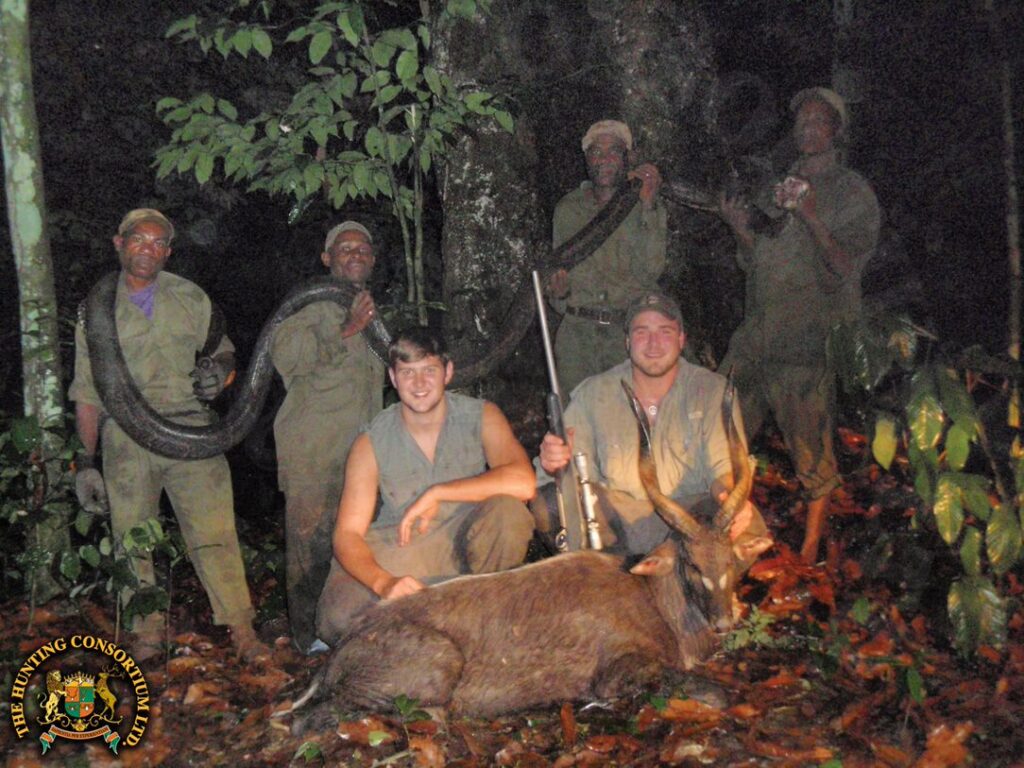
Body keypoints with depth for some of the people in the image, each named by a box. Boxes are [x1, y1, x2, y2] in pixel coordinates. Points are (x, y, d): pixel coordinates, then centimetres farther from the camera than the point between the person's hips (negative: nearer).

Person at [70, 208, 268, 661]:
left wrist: (220, 370, -7)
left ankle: (241, 629, -5)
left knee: (214, 530, -8)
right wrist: (85, 462, 5)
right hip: (125, 436, 1)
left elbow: (223, 350, 18)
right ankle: (148, 631, 13)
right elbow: (86, 394, 10)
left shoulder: (190, 298, 13)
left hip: (189, 429, 0)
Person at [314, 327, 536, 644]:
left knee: (508, 509, -31)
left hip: (465, 548, 1)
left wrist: (436, 493, -27)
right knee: (336, 621, -27)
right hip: (395, 553, 0)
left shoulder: (481, 417, -8)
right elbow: (347, 534, -12)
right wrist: (384, 583, -33)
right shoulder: (371, 444, -8)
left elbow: (522, 482, -26)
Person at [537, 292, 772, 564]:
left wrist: (730, 495, -34)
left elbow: (724, 465, -9)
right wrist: (555, 463, -28)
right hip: (615, 517, 1)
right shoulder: (593, 393, 2)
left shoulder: (712, 390, 0)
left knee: (748, 527, -32)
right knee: (548, 501, -27)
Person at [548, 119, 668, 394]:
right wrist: (559, 291, -2)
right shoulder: (568, 208, 12)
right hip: (578, 332, 2)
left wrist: (647, 204, -15)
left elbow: (651, 270, -11)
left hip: (630, 330, -2)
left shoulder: (647, 207, 4)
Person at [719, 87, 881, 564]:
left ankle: (810, 549, 11)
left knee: (811, 448, -1)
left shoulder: (854, 194, 1)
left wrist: (810, 216, -20)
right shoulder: (779, 184, 18)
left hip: (812, 340, -5)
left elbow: (846, 268, -11)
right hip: (756, 336, 5)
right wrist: (742, 229, 0)